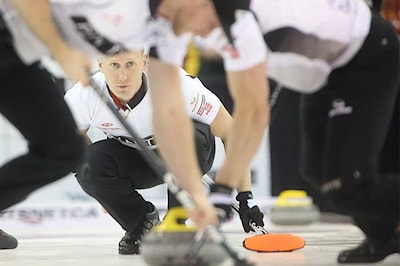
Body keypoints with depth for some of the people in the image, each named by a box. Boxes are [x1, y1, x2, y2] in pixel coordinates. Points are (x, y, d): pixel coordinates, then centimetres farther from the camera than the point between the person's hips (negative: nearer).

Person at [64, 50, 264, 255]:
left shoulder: (175, 83, -35)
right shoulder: (84, 96, -27)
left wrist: (245, 196, -26)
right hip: (134, 158, 2)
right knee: (88, 165, -28)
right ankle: (142, 223, -1)